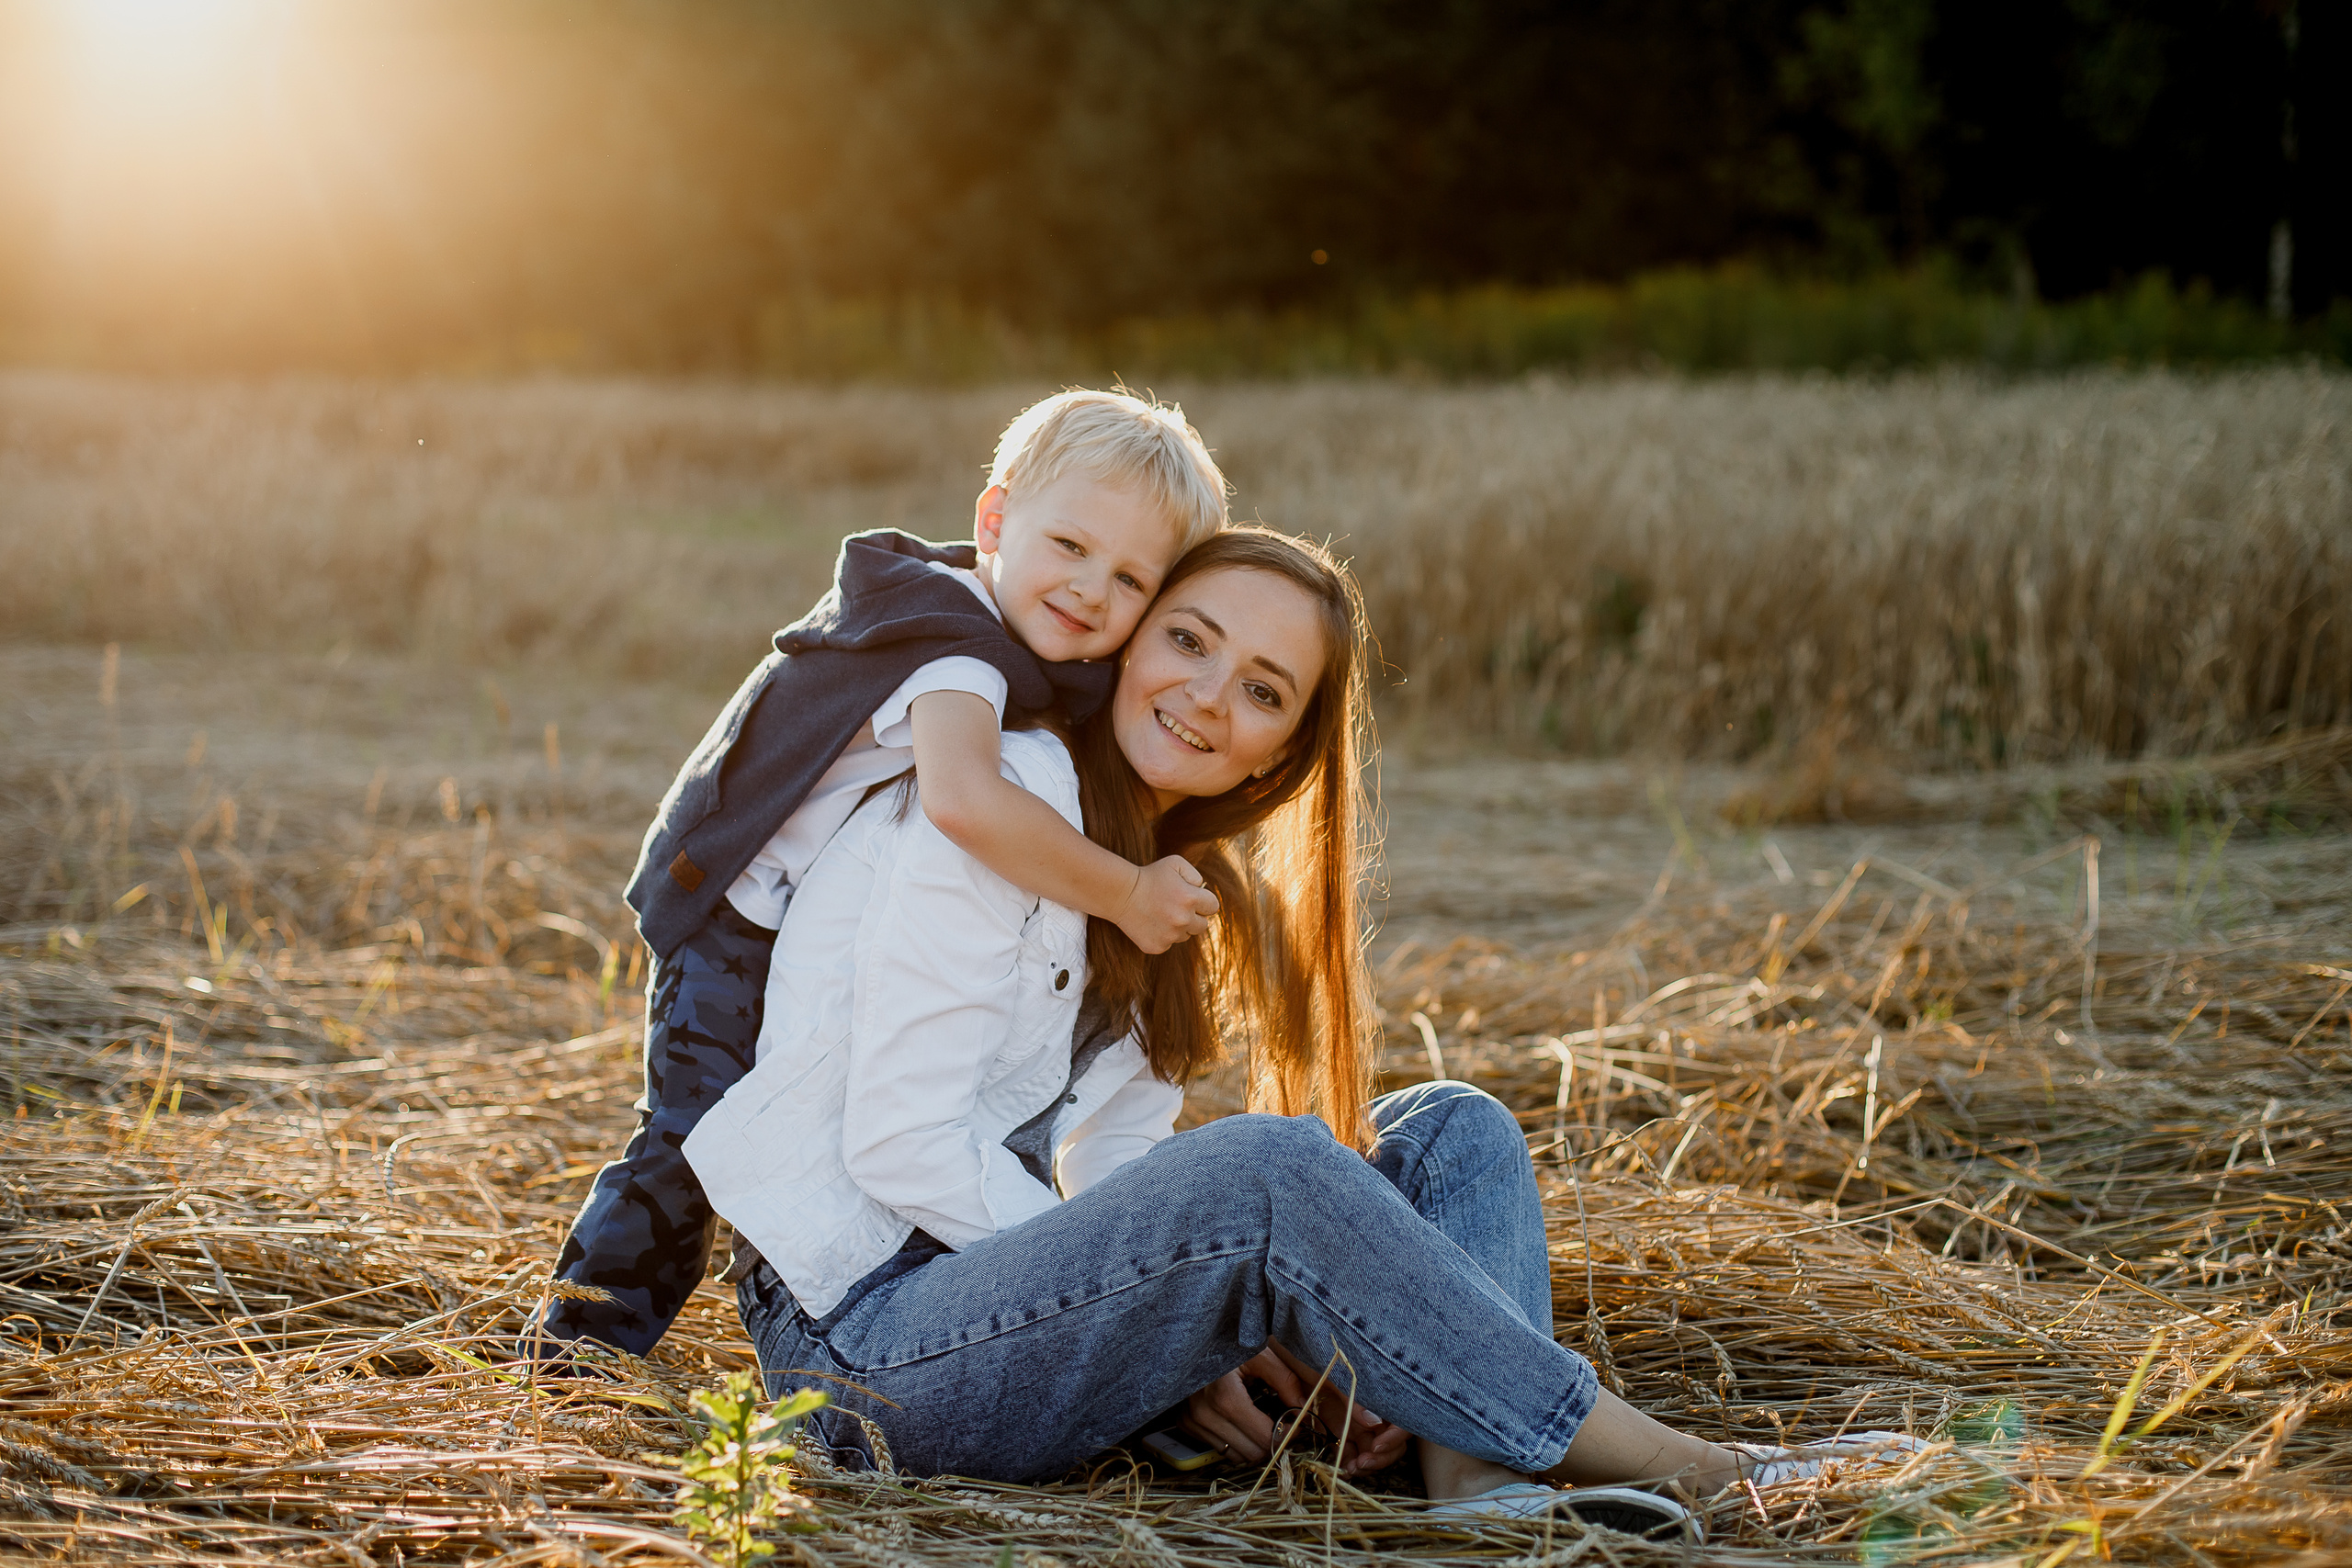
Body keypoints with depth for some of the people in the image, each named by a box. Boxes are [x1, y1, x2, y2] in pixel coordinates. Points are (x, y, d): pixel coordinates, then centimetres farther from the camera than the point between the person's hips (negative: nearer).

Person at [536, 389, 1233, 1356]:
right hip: (737, 922, -9)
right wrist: (1125, 895, -45)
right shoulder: (955, 651, -33)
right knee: (693, 1138, -5)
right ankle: (585, 1337, 11)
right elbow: (962, 801, -53)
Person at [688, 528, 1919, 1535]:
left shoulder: (1177, 887, 15)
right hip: (868, 1334, -9)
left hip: (1008, 1272, 9)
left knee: (1452, 1132, 0)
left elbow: (1104, 1173, 9)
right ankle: (1647, 1455, -19)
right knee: (1261, 1170, -31)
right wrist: (1164, 1329, -17)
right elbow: (900, 1145, -18)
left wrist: (1206, 1331, -10)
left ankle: (1476, 1477, -27)